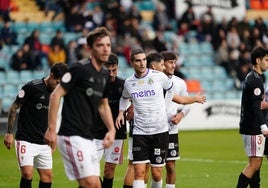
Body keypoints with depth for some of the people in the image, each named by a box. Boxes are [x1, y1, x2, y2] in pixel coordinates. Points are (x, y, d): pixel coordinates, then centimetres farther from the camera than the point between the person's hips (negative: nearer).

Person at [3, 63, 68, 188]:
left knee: (47, 176, 2)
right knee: (27, 173, -18)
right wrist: (9, 133, -9)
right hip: (26, 141, -6)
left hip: (43, 143, 6)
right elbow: (13, 109, -6)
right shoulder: (32, 87, -12)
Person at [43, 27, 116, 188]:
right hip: (72, 136, -9)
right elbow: (56, 95, -12)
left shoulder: (105, 76, 14)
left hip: (89, 138, 9)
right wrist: (51, 129, -16)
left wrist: (112, 129, 11)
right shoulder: (79, 69, -11)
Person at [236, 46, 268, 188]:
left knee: (256, 163, 11)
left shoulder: (250, 77, 17)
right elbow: (255, 107, -22)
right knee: (254, 163, -11)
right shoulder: (255, 80, -15)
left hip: (250, 127, 11)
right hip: (253, 128, -11)